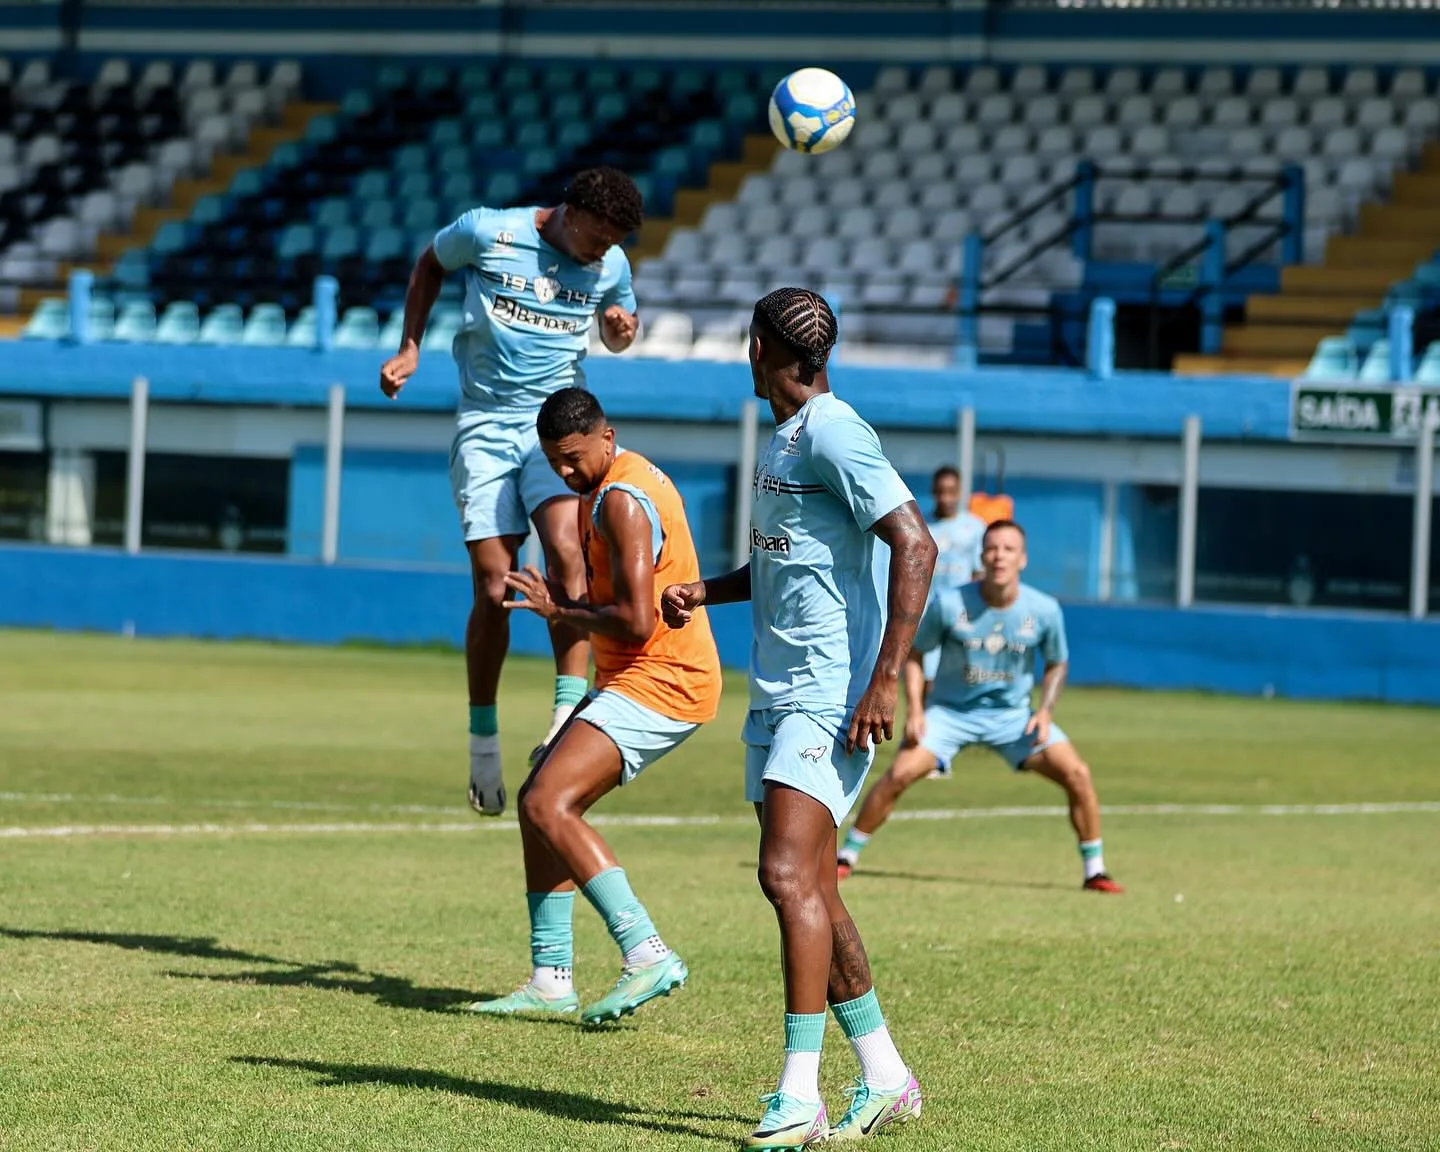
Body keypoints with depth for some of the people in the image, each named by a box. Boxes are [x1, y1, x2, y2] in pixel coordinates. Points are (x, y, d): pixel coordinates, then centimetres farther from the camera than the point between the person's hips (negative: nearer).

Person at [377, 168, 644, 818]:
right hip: (486, 424, -1)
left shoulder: (611, 267, 1)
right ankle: (483, 742, 10)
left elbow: (617, 332, 21)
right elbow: (430, 265, 13)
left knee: (566, 550, -25)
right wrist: (410, 349, 7)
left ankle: (569, 714, -26)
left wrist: (622, 327, -3)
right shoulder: (488, 232, -7)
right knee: (493, 588, -5)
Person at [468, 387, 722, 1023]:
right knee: (539, 803, 12)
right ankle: (551, 977, 14)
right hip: (635, 679, 11)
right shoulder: (620, 482, 16)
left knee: (548, 804, -20)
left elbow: (637, 621, -24)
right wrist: (570, 604, 7)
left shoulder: (621, 499, -17)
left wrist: (561, 611, -9)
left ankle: (647, 955, -26)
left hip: (658, 684, -11)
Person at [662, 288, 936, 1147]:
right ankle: (885, 1079, 18)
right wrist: (703, 592, 18)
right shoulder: (786, 438, 17)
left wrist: (886, 678, -24)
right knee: (811, 892, 9)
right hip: (777, 693, 10)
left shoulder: (835, 434, -13)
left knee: (790, 876, -17)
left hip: (831, 697, -10)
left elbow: (916, 546, -20)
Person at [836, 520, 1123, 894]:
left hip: (1013, 715, 1)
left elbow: (1057, 663, 6)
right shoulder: (947, 603, -17)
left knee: (1077, 775, -14)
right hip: (950, 711, -1)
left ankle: (1094, 870, 2)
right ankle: (845, 857, -2)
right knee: (900, 774, -20)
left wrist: (1046, 711, -9)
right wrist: (914, 711, -13)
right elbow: (913, 652, -3)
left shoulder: (1044, 610, -12)